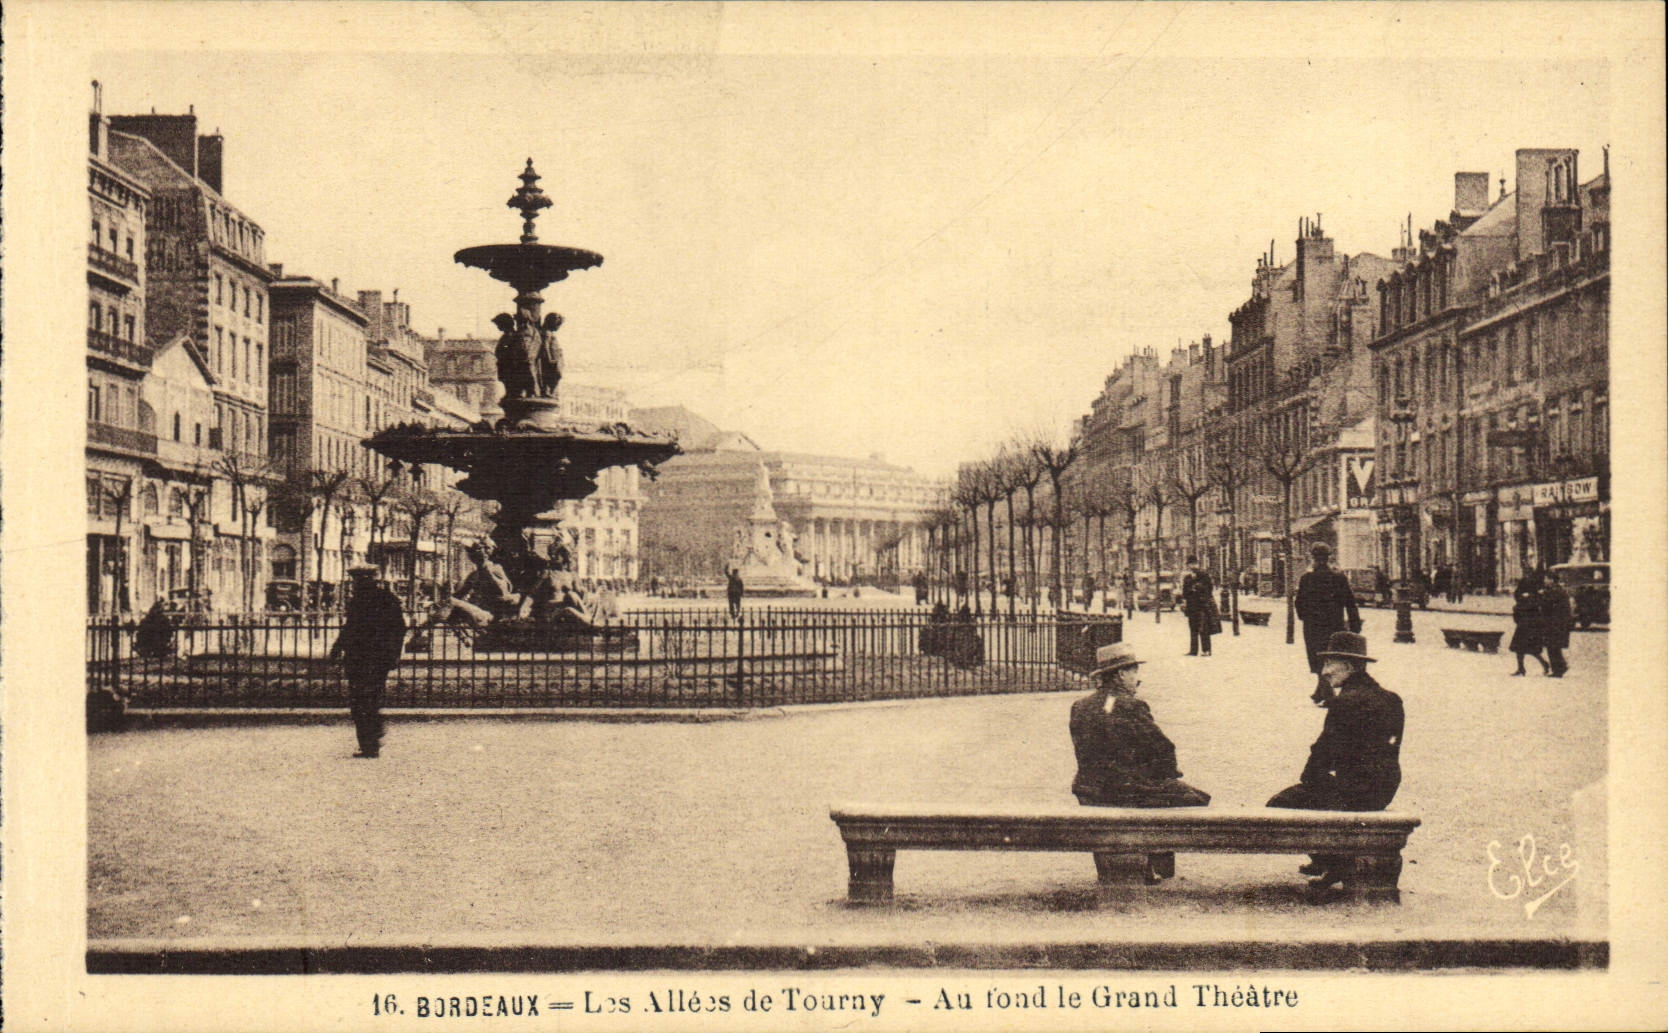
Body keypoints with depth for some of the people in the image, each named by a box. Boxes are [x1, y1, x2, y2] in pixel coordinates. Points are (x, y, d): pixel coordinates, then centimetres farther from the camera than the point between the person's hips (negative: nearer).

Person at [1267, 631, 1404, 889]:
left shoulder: (1347, 701, -19)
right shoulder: (1389, 698, 9)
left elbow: (1325, 750, -14)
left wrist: (1308, 778, 4)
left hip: (1356, 791, -10)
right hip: (1385, 789, 10)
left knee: (1279, 804, 2)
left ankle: (1336, 863, 7)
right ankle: (1325, 858, 37)